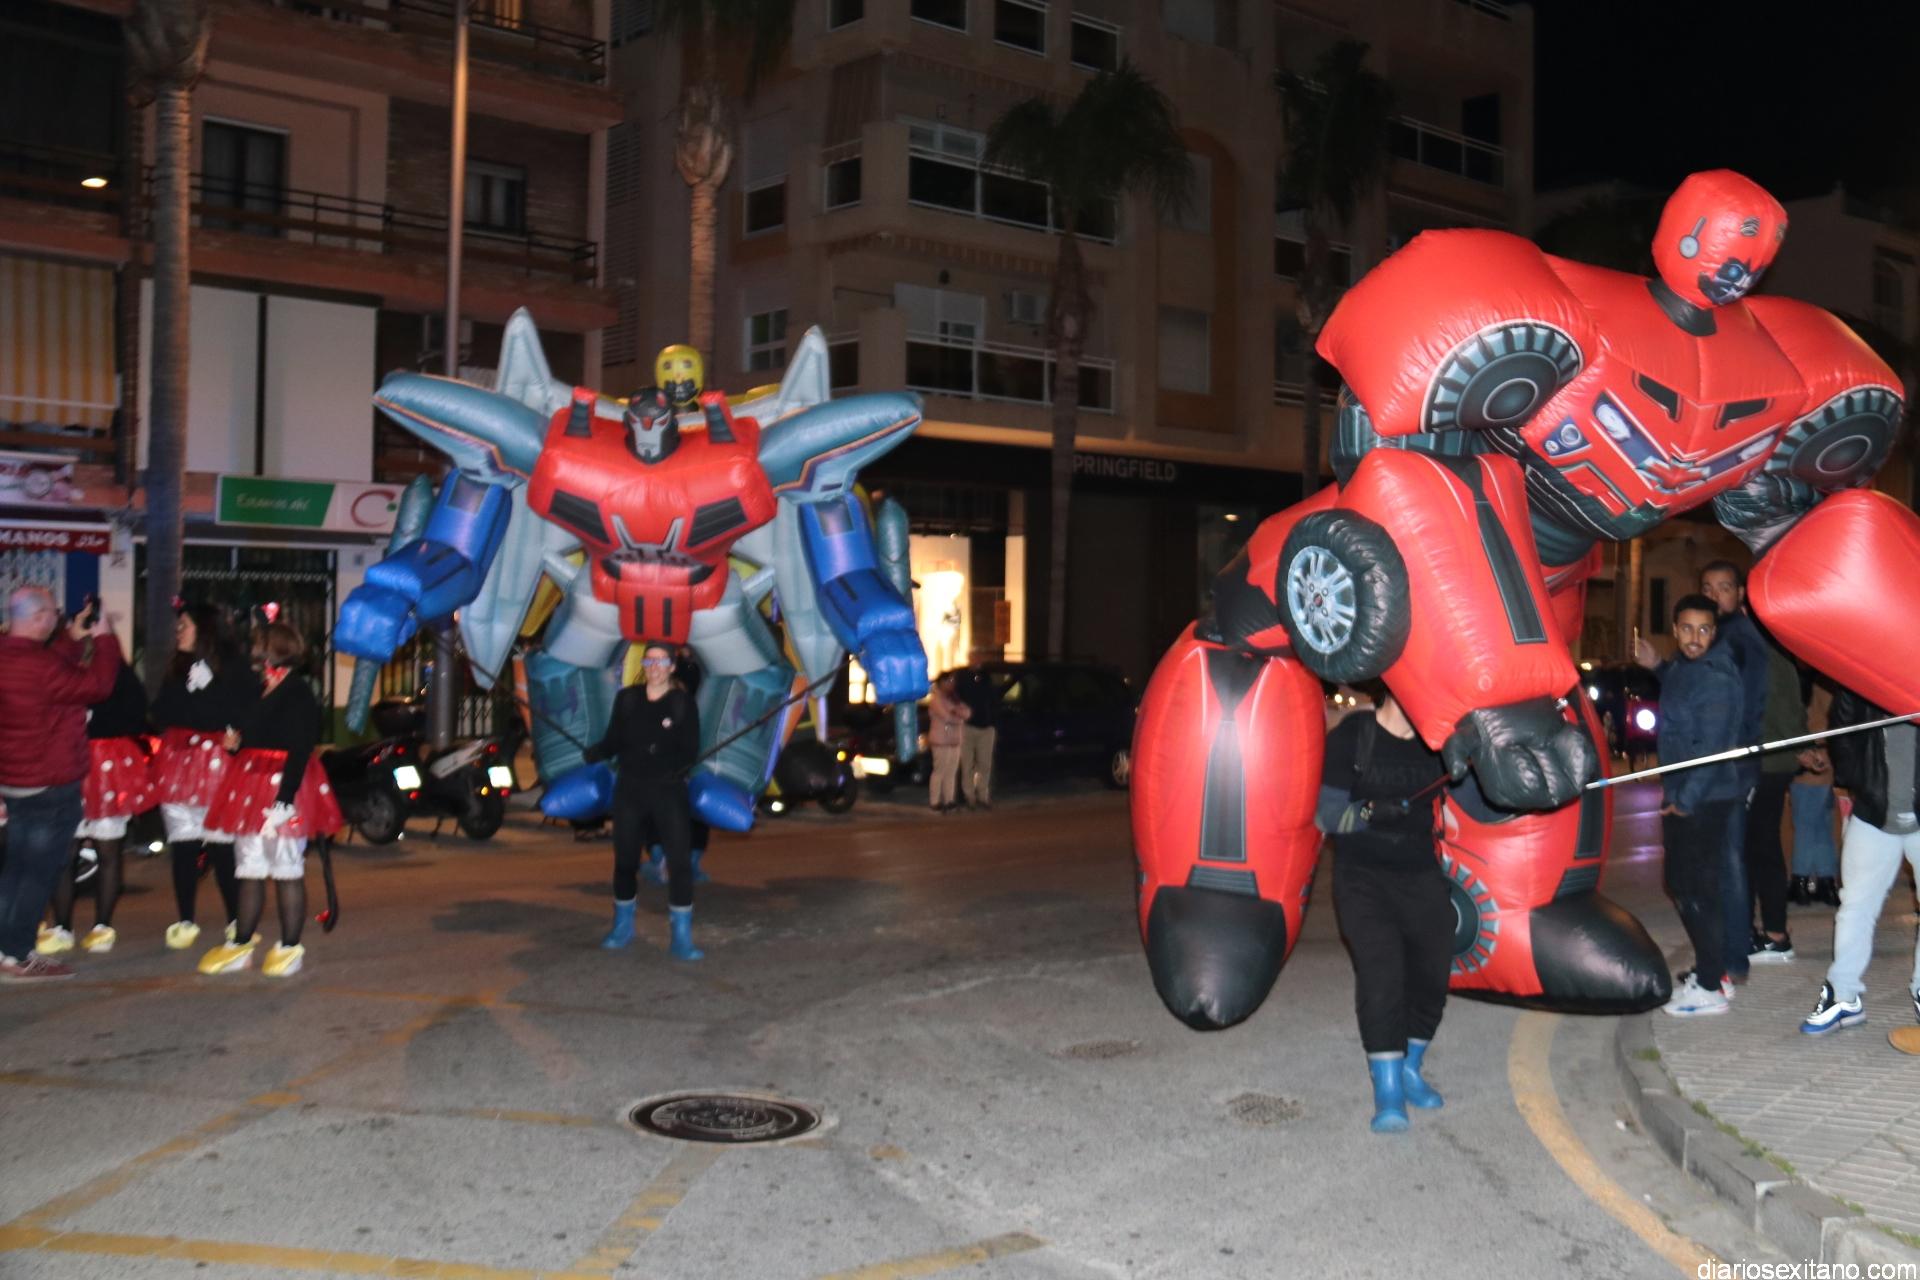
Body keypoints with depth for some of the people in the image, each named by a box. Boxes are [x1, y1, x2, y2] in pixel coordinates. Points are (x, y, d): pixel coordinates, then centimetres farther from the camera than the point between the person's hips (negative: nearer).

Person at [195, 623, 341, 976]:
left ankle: (290, 948, 6)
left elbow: (300, 750, -19)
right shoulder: (262, 691, 15)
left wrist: (284, 799, -25)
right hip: (253, 786, 9)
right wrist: (236, 742, 8)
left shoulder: (298, 694, -13)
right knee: (249, 871, 12)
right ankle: (240, 946, 19)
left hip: (283, 788, -9)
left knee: (287, 872, -1)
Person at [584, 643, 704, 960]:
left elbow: (691, 750, -7)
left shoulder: (683, 702, -3)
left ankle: (681, 938, -3)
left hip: (669, 791, -3)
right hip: (630, 790, 3)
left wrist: (673, 763, -26)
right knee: (624, 860, 12)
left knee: (680, 860, -9)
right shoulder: (627, 699, 4)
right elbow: (613, 741, 4)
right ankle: (622, 927, 31)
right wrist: (595, 753, -16)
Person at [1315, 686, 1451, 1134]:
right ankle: (1387, 1092, -11)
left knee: (1432, 971, 2)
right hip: (1363, 876, -4)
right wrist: (1368, 813, -26)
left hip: (1421, 875, 4)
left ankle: (1410, 1069, 25)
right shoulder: (1351, 736, -9)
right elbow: (1326, 813, -9)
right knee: (1380, 968, -17)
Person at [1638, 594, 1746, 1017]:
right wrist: (1656, 667, 24)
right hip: (1681, 796, 10)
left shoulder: (1716, 679, -18)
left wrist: (1686, 800, -21)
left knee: (1697, 889, -6)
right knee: (1682, 885, 18)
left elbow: (1712, 746, -22)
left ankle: (1711, 987, 3)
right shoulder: (1682, 668, 10)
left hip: (1704, 802, -10)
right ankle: (1708, 970, 30)